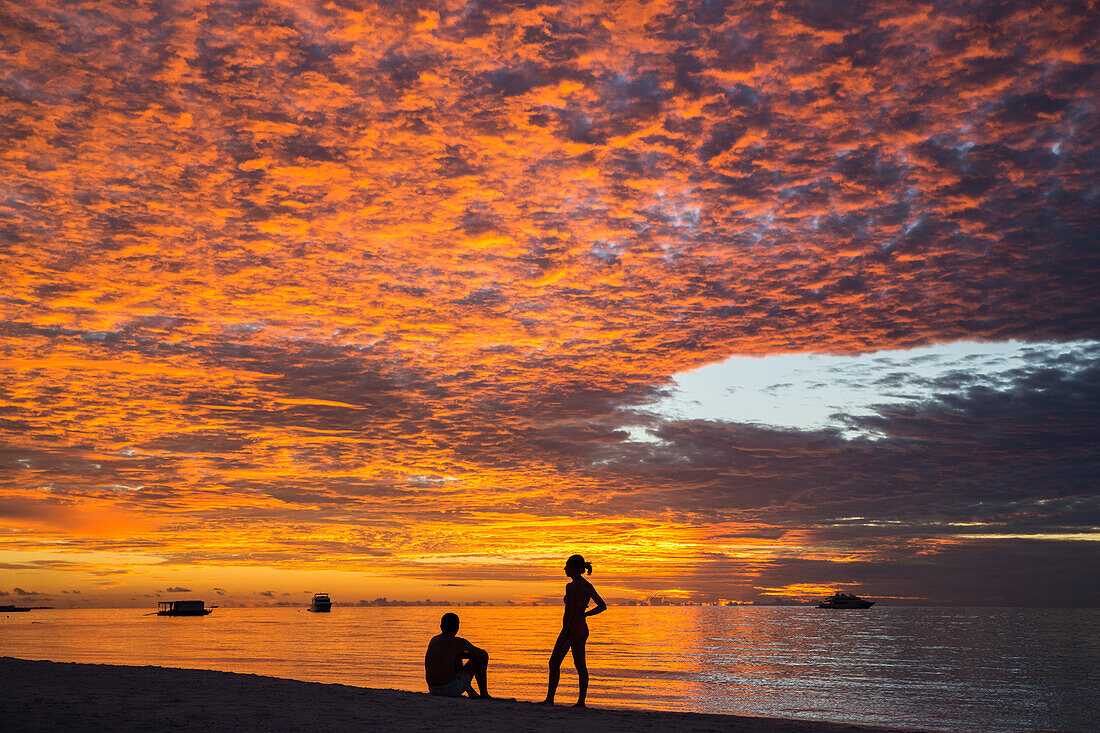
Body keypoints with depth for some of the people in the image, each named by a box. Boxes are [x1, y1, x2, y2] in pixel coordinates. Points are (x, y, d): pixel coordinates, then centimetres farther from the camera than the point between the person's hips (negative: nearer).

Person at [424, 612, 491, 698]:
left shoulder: (433, 640, 13)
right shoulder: (459, 642, -6)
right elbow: (484, 653, 8)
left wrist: (470, 655, 32)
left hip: (433, 690, 7)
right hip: (450, 689, -7)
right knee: (480, 658, 9)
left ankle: (471, 693, 40)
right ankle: (484, 694, 21)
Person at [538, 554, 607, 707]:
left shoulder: (571, 586, -16)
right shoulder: (588, 586, 8)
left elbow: (569, 612, -20)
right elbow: (602, 606, 13)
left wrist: (564, 635, -19)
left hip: (571, 628, -8)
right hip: (583, 628, 8)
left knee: (554, 663, 1)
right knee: (581, 665, 9)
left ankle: (550, 699, 0)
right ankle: (581, 700, 6)